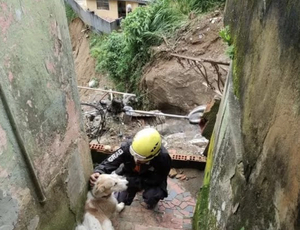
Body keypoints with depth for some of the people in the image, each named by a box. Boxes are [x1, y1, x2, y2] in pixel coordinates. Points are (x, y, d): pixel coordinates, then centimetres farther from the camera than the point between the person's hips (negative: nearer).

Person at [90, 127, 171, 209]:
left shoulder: (163, 158, -36)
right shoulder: (127, 147, -31)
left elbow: (156, 180, -27)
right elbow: (109, 163, -25)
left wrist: (129, 180, -32)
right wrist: (98, 173, -48)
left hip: (151, 181, -2)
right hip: (130, 175, 3)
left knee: (152, 195, -31)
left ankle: (149, 204, 8)